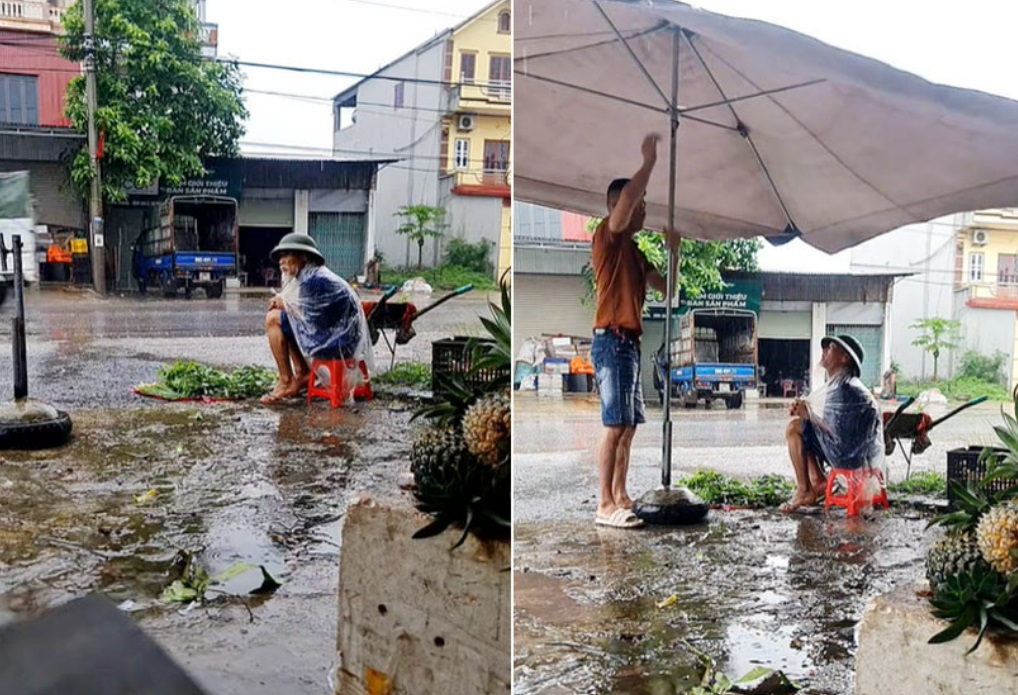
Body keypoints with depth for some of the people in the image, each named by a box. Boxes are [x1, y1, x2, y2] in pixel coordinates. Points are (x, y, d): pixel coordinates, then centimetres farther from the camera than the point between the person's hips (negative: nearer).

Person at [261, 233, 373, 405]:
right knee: (284, 320, 21)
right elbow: (306, 310, 17)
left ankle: (285, 381, -1)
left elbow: (308, 316, -18)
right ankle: (302, 374, 14)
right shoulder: (314, 275, 14)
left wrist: (284, 303, -2)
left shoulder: (313, 280, -16)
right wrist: (281, 303, 0)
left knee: (273, 319, -7)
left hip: (337, 341, -10)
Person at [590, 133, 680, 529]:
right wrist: (649, 161, -18)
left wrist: (673, 250, 15)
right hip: (611, 341, -10)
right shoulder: (608, 235, -5)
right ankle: (605, 506, -10)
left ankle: (620, 497, 15)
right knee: (616, 425, -13)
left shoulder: (634, 252, 21)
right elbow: (625, 197, -26)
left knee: (629, 426, 9)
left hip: (630, 342, 10)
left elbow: (665, 286, 24)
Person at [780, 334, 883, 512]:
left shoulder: (845, 389, -20)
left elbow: (838, 431, -25)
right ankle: (817, 481, 9)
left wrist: (808, 413, -14)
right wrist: (802, 408, -1)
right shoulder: (838, 384, 12)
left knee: (794, 427, -14)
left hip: (854, 455, -10)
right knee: (802, 426, 18)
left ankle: (803, 490, -8)